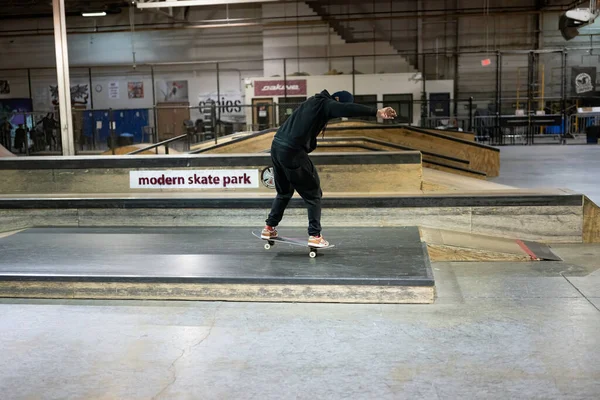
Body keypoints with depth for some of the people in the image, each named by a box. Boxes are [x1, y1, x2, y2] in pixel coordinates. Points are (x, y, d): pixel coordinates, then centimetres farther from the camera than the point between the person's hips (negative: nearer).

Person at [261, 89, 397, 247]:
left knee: (284, 192, 24)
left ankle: (269, 228, 28)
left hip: (276, 146, 9)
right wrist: (376, 112, -29)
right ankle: (315, 236, 2)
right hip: (292, 151, -9)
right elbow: (348, 109, -23)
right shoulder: (325, 104, -7)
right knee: (313, 194, 3)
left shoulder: (314, 102, 22)